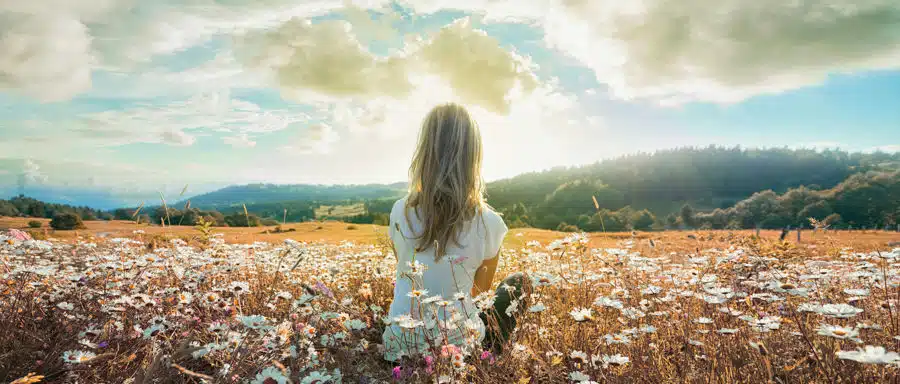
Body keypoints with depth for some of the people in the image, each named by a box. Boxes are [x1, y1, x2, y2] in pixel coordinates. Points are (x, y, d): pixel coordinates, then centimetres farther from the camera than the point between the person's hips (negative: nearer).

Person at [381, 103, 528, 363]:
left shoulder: (400, 211, -9)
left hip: (400, 346, 3)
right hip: (459, 346, -2)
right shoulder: (489, 223, -16)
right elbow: (481, 291, 3)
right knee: (518, 282, 20)